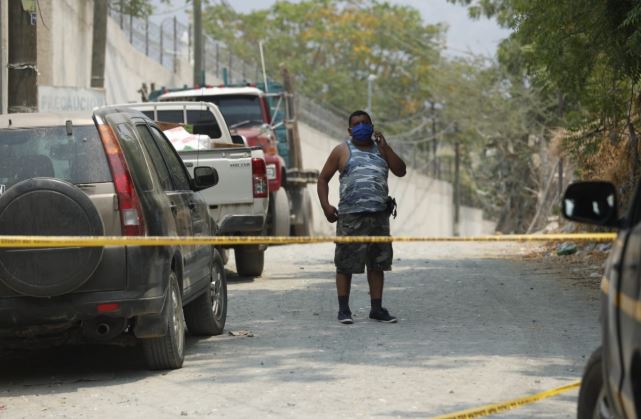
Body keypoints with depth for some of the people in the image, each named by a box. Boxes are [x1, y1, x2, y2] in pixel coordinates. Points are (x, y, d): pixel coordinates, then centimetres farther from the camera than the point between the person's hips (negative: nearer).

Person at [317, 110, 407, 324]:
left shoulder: (381, 149, 16)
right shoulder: (342, 151, 6)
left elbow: (401, 170, 5)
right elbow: (323, 178, 7)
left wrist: (384, 147, -3)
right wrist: (325, 205, -6)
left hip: (378, 215, 4)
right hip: (350, 216, -4)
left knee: (377, 264, 6)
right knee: (345, 264, -4)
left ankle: (377, 308, 12)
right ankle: (343, 309, 3)